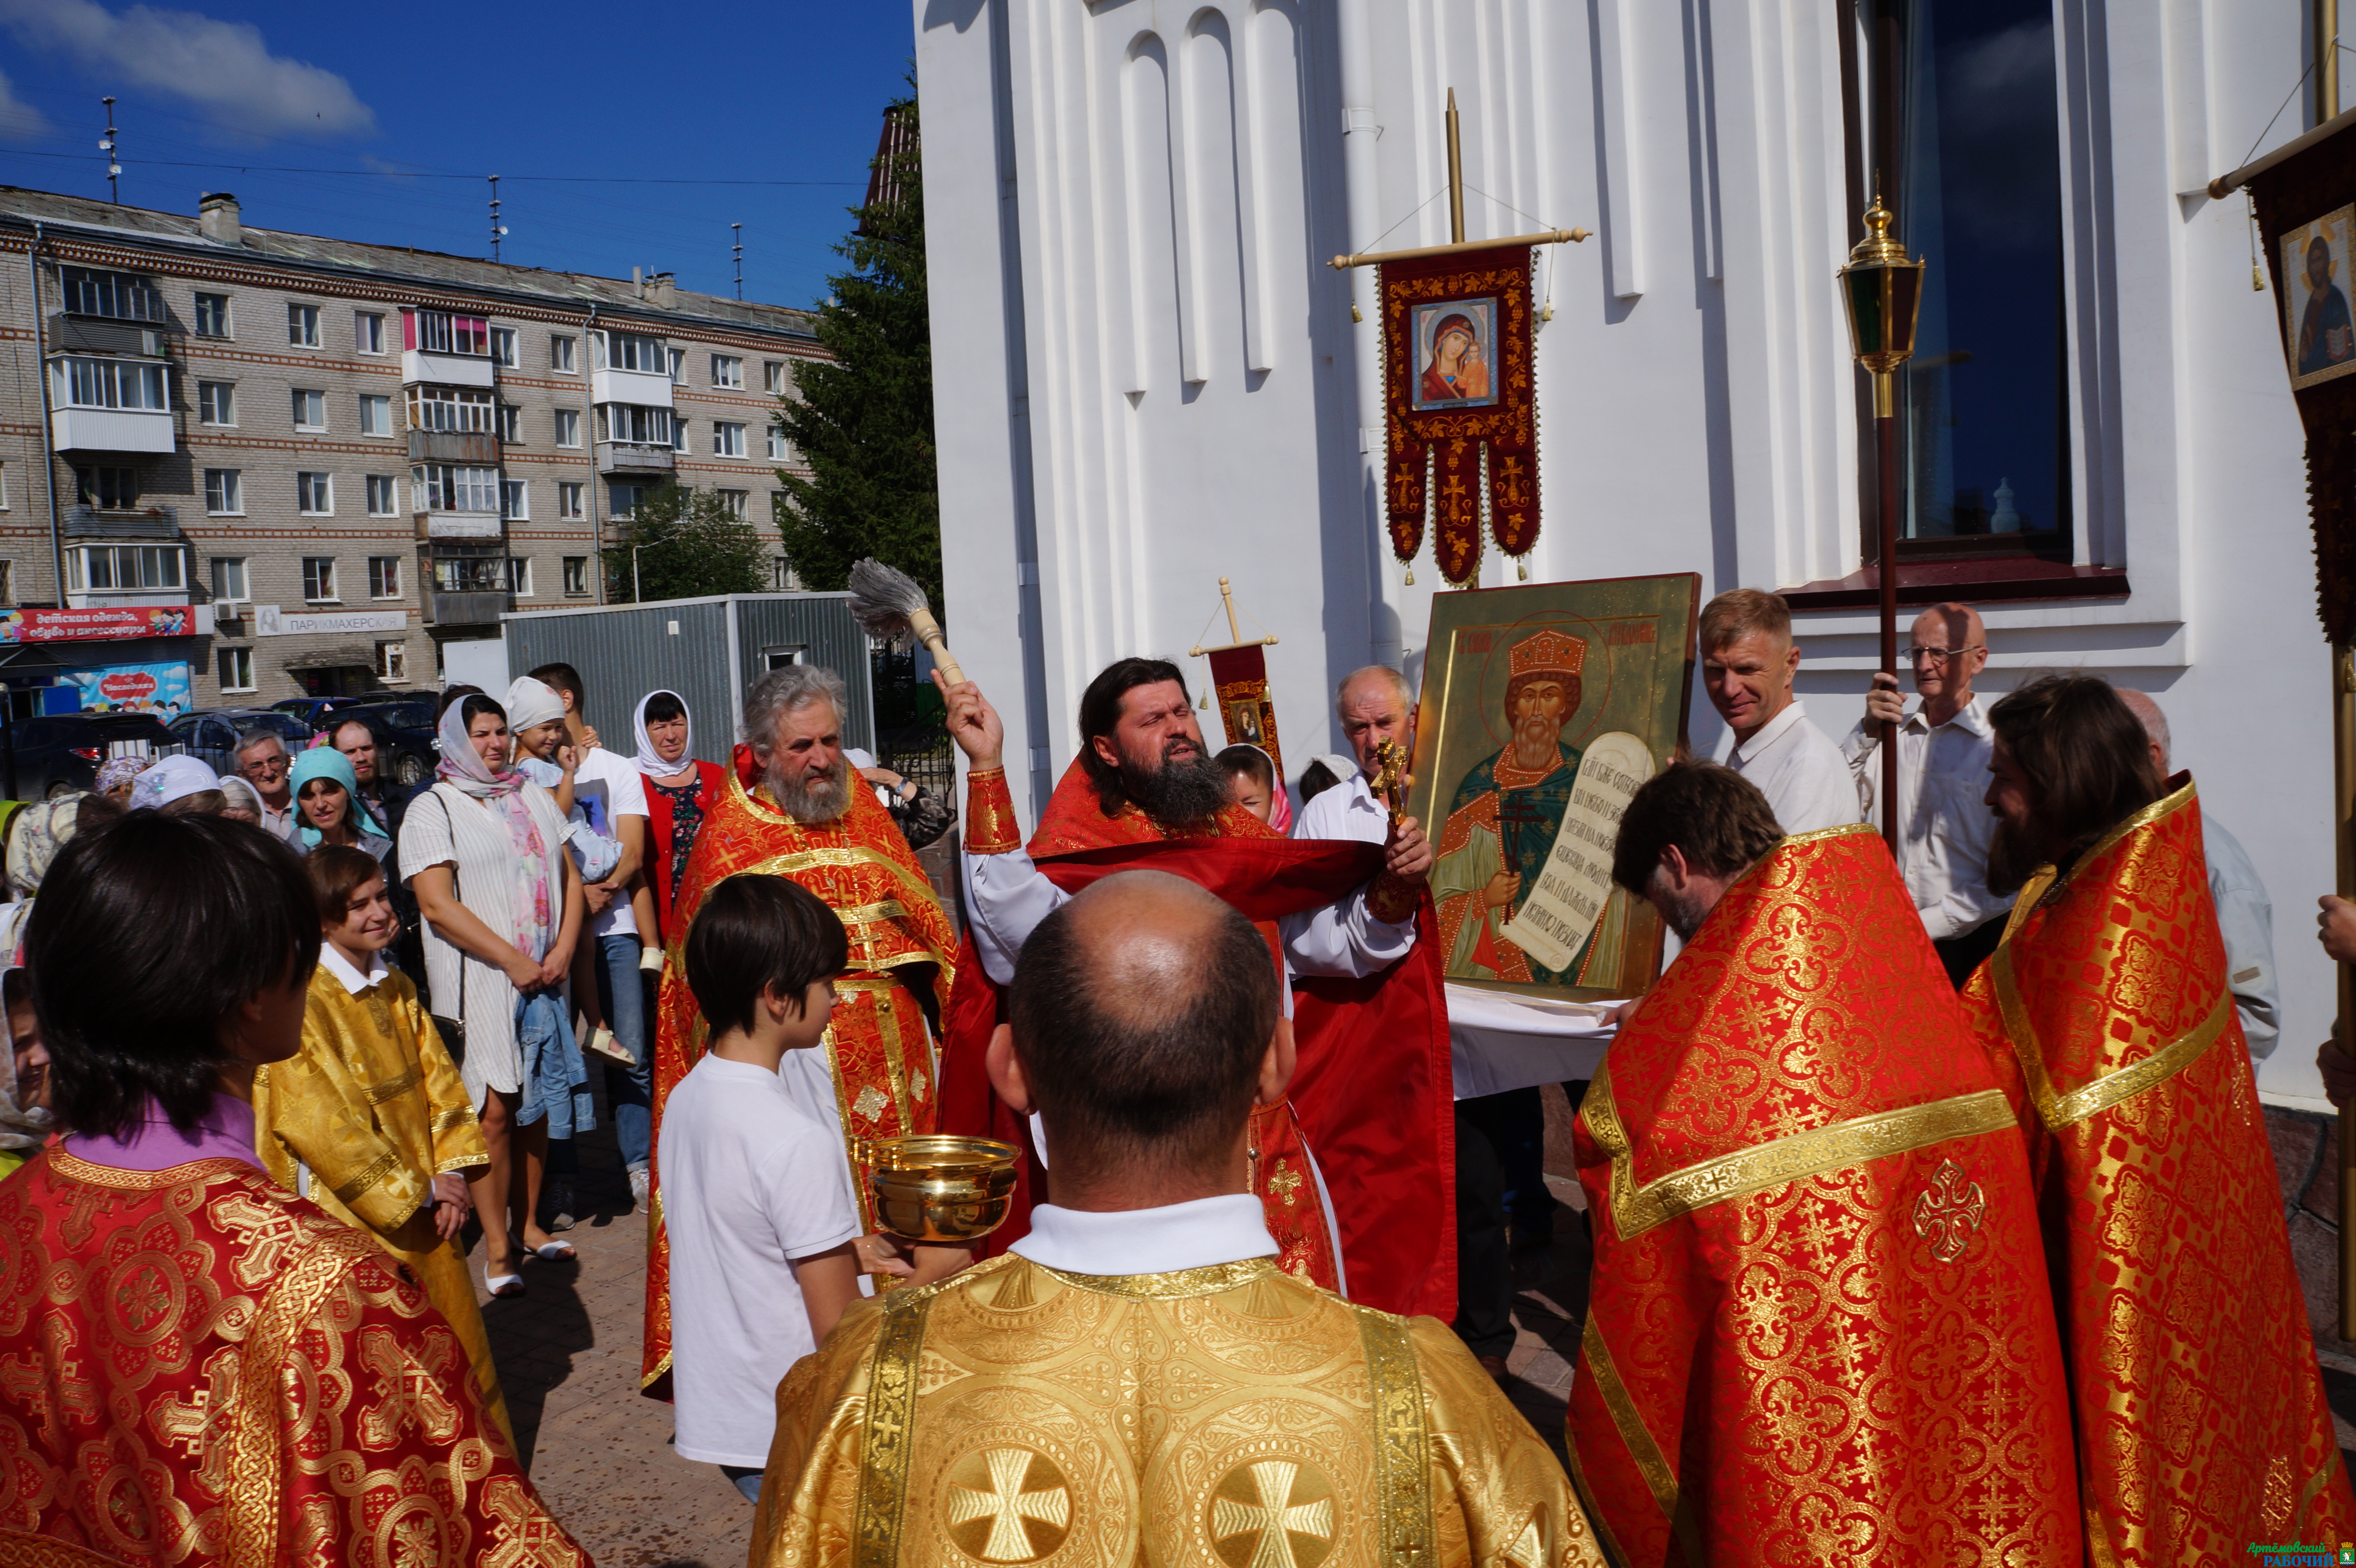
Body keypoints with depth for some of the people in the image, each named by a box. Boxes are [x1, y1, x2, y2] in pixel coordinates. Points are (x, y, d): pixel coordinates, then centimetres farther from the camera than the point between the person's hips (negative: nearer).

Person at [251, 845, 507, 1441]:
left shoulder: (397, 989, 7)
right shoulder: (304, 1002, -17)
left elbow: (439, 1080, 8)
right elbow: (323, 1123, -18)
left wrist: (452, 1171, -5)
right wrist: (416, 1189, -13)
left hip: (426, 1209, 7)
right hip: (355, 1214, -7)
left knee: (459, 1343, 17)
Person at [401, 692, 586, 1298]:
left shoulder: (534, 798, 14)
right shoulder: (433, 810, -3)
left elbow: (570, 878, 13)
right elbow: (438, 906, -11)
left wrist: (562, 951, -3)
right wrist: (513, 960, -15)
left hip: (543, 975, 5)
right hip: (478, 982, -5)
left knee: (537, 1101, 9)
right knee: (493, 1110, -4)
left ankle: (528, 1222, 23)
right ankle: (496, 1246, 5)